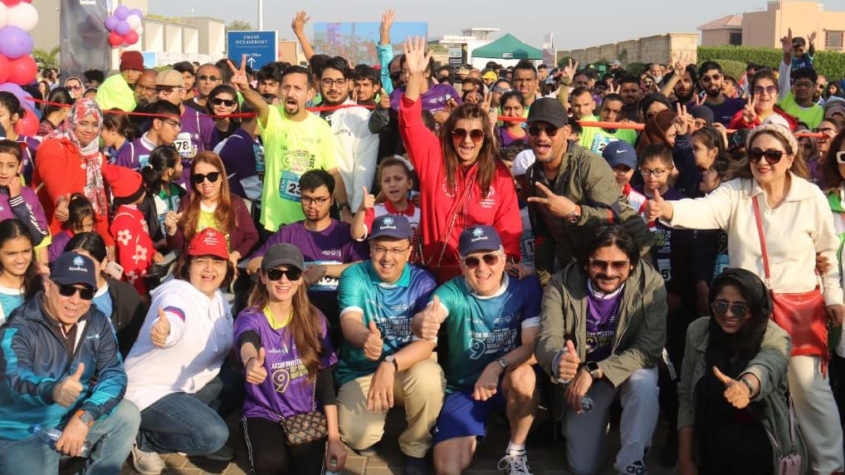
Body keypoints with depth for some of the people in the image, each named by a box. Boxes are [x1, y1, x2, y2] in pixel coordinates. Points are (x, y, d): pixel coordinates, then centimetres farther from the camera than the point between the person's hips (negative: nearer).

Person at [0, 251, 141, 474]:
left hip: (73, 420, 5)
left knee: (128, 414, -13)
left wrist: (84, 417, -26)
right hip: (23, 433, -5)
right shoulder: (19, 329, -16)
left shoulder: (98, 323, 0)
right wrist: (53, 391, -56)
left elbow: (114, 374, -9)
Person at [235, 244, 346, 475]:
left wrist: (334, 437, -7)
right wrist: (251, 361, -63)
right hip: (263, 414, -1)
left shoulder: (314, 319, -3)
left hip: (307, 413, 2)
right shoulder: (250, 318, -11)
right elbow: (247, 341, -37)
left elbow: (326, 380, -2)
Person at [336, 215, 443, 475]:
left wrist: (390, 365, -40)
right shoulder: (354, 276, -10)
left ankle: (416, 449, -6)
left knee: (428, 376, -35)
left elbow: (427, 341, -21)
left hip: (409, 368, 0)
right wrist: (365, 339, -55)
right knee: (358, 436, -27)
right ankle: (371, 429, 15)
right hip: (360, 372, 0)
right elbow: (350, 321, -29)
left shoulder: (422, 281, -9)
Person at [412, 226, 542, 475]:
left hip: (508, 382, 1)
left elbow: (534, 347, -18)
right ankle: (470, 438, 15)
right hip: (462, 387, -1)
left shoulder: (526, 287, -13)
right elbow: (425, 318, -37)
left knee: (523, 375, -35)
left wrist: (497, 366, -35)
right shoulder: (452, 292, -16)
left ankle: (516, 453, -9)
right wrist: (422, 323, -62)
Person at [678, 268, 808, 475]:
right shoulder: (697, 331, -3)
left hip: (758, 443, -2)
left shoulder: (775, 339, -11)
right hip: (710, 445, 2)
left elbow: (764, 368, -34)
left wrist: (745, 386, -56)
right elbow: (686, 397, 1)